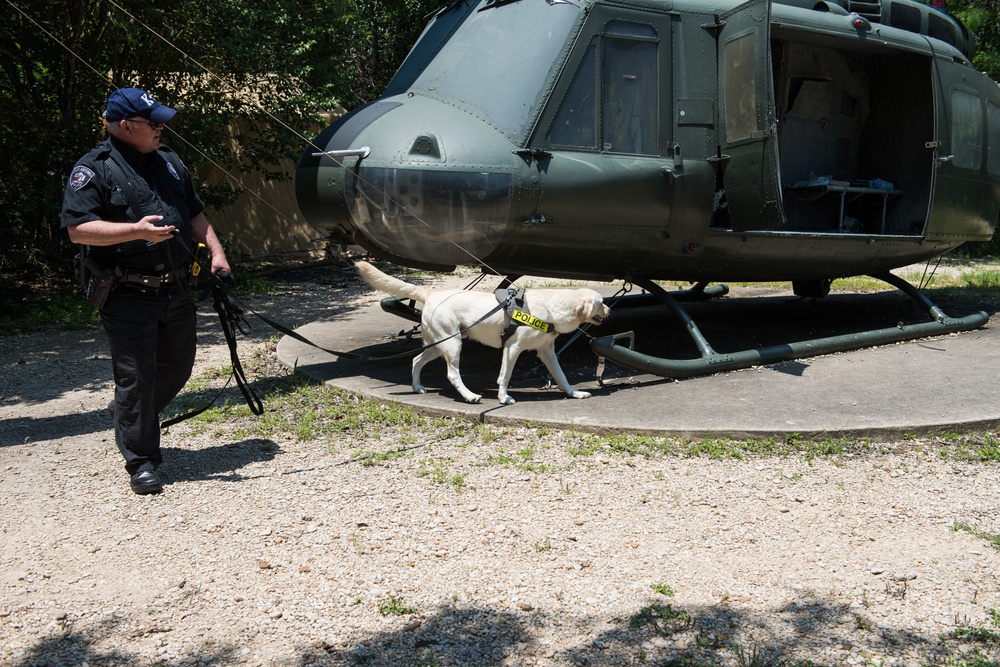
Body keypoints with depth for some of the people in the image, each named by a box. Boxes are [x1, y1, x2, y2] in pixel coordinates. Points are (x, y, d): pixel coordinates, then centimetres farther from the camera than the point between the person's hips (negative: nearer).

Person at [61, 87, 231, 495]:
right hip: (128, 297, -7)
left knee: (177, 369, 16)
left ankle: (137, 426, 41)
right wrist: (135, 230, -24)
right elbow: (78, 229, -15)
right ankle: (141, 462, 11)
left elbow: (195, 213, 21)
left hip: (176, 291, 7)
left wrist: (215, 250, 8)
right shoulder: (94, 170, -7)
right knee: (135, 378, -2)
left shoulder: (169, 162, 15)